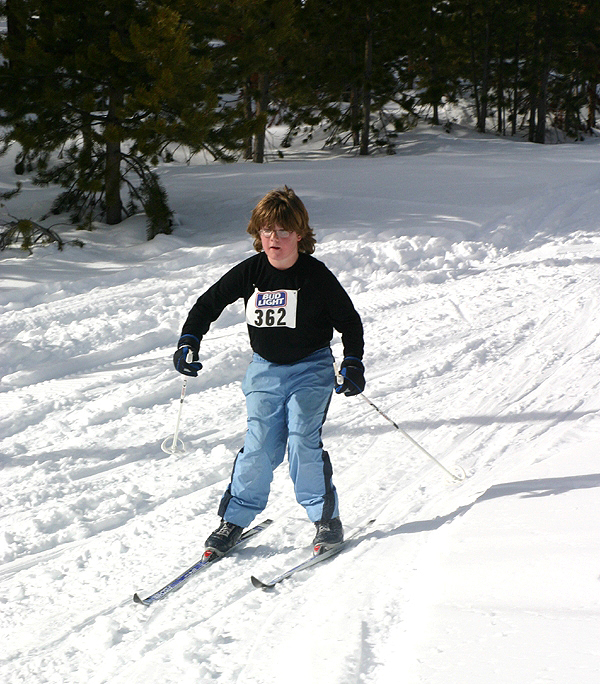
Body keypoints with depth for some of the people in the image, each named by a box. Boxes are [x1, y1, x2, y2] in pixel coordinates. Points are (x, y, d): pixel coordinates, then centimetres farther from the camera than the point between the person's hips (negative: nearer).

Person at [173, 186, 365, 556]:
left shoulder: (316, 276, -12)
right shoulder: (250, 273, -5)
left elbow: (349, 321, -1)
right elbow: (208, 303, 6)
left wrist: (354, 363, -8)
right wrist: (189, 341, -4)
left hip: (310, 369, -3)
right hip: (266, 369, 3)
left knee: (303, 442, -15)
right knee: (259, 447, -2)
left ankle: (326, 518, -2)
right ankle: (235, 518, 11)